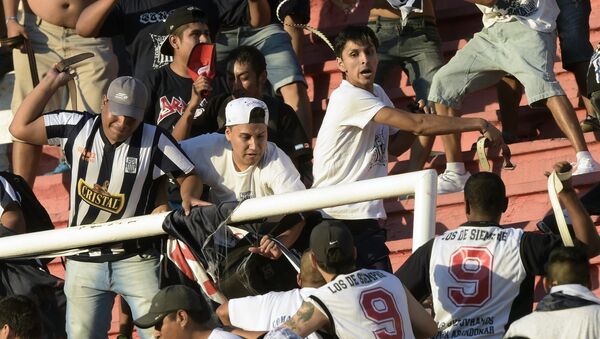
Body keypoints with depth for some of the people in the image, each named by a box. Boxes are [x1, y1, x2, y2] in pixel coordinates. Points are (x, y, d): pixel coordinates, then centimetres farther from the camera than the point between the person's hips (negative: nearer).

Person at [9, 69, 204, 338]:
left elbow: (188, 175, -1)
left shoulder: (154, 142, -10)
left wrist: (188, 197, -23)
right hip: (84, 262, 2)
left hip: (135, 261, -2)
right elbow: (20, 127, 0)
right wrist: (50, 83, 0)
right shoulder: (76, 128, -4)